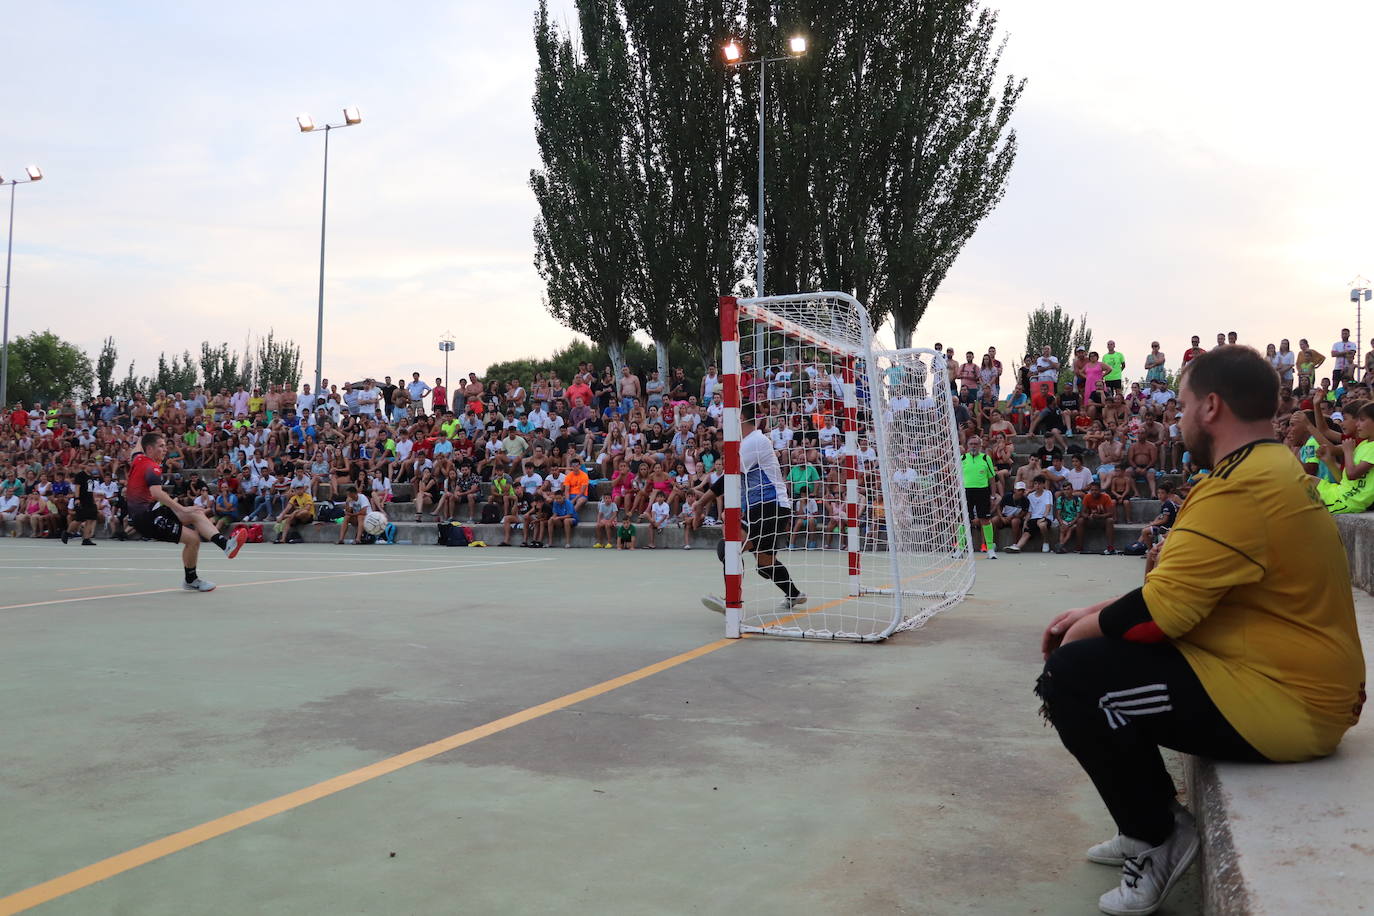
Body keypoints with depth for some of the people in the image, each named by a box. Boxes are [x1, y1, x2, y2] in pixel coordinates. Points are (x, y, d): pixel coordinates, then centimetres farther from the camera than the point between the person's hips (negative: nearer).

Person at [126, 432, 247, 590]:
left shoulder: (138, 458, 11)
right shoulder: (152, 467, -16)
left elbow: (138, 446, 37)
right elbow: (157, 493, -33)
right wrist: (182, 509, -34)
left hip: (151, 509, 10)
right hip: (145, 517, -10)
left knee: (197, 515, 0)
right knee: (193, 538, -16)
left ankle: (225, 543, -18)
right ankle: (191, 580, 4)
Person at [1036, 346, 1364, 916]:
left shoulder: (1241, 489, -23)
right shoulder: (1275, 468, 12)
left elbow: (1160, 611, -25)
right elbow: (1181, 583, 18)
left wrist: (1085, 629, -6)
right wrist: (1094, 614, 9)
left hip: (1279, 705, -11)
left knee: (1070, 674, -17)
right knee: (1100, 651, 15)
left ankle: (1159, 839, 2)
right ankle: (1149, 827, 20)